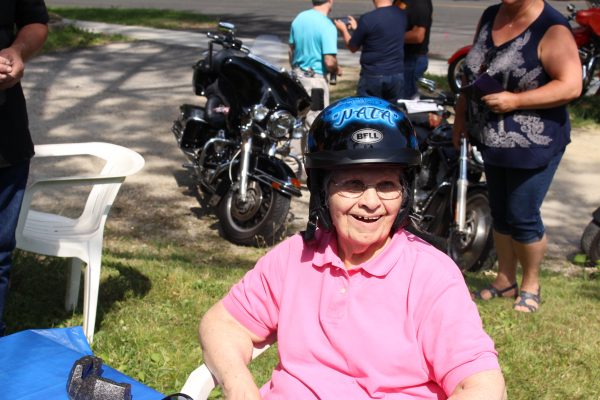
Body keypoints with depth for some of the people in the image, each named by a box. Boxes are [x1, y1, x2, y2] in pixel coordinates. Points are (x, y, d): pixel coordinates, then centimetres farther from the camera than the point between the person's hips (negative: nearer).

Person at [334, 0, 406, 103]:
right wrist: (357, 28, 26)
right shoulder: (402, 14, 1)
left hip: (373, 76, -5)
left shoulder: (367, 19, -16)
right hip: (397, 75, 5)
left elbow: (353, 47, -2)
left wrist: (343, 29, 17)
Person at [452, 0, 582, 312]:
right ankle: (505, 280, 32)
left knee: (523, 218, 0)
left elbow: (571, 86, -23)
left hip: (532, 144, -7)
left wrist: (515, 100, -24)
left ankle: (530, 285, 22)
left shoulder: (551, 30, -16)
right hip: (492, 140, 7)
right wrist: (461, 114, 14)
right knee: (500, 214, 16)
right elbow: (473, 72, 17)